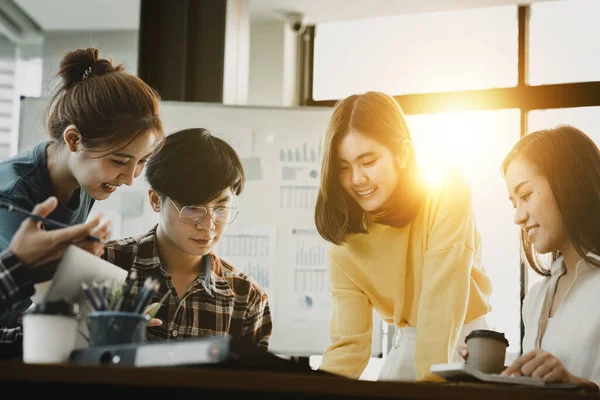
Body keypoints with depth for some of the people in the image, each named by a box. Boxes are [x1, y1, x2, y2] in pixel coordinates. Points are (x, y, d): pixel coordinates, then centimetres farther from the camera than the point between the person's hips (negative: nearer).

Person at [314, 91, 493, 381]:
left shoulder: (447, 195, -17)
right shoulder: (343, 240, -5)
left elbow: (442, 302, -26)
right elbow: (349, 341, -10)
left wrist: (429, 383, -34)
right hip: (406, 348, 3)